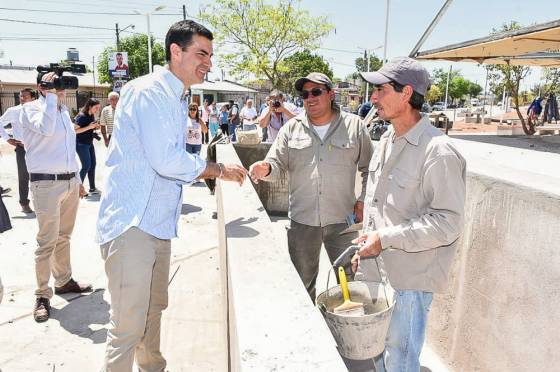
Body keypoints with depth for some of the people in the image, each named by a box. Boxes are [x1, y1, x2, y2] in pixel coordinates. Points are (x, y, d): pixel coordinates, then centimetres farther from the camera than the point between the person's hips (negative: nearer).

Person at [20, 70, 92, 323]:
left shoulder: (64, 110, 16)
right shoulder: (31, 108, -5)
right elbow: (45, 128, -28)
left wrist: (77, 179, 22)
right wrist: (51, 96, -18)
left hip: (70, 181, 7)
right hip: (47, 184, -7)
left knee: (64, 236, 15)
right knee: (47, 241, -4)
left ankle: (64, 281, 27)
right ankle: (43, 295, 6)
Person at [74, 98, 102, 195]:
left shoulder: (92, 116, 8)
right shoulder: (81, 116, -16)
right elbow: (75, 130, -20)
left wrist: (95, 127, 2)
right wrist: (89, 127, -25)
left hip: (89, 143, 9)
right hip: (81, 144, -9)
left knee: (93, 165, 9)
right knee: (86, 166, -10)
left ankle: (92, 188, 17)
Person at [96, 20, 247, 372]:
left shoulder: (175, 98, 16)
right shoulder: (149, 90, -14)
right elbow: (165, 160, -21)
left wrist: (216, 171, 12)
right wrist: (218, 170, -10)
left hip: (157, 222, 10)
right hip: (131, 224, -10)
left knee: (154, 308, 22)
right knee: (129, 326, -4)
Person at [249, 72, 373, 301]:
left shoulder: (354, 125, 1)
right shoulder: (292, 128, 4)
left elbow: (369, 168, 8)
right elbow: (277, 165, 1)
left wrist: (364, 200, -2)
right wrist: (266, 169, -21)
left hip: (342, 219, -1)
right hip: (302, 221, 2)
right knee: (302, 283, 17)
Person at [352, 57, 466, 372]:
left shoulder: (439, 152, -20)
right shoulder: (388, 141, 7)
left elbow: (448, 222, -20)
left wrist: (386, 239, -21)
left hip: (409, 277, -7)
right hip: (374, 268, 8)